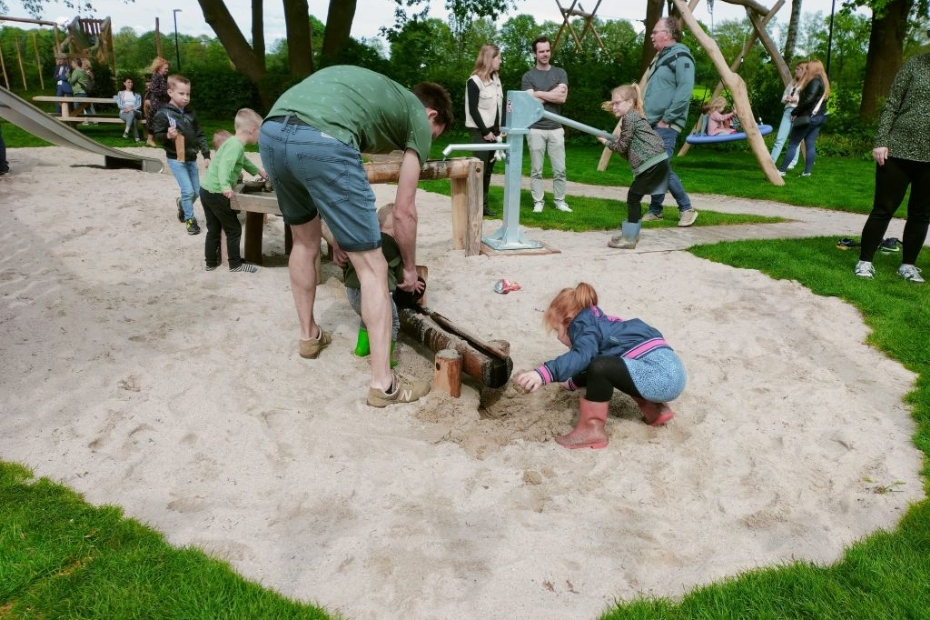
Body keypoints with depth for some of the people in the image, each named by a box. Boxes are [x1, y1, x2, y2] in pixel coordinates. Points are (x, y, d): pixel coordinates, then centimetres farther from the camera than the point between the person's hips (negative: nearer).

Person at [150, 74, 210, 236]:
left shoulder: (190, 113, 5)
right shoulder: (163, 113, -11)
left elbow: (200, 135, 9)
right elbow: (156, 135, -8)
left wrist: (206, 155, 3)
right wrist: (167, 136, -29)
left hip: (191, 158, 5)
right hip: (176, 159, -5)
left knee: (196, 191, 11)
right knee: (188, 190, -9)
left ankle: (182, 204, 41)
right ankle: (190, 219, 9)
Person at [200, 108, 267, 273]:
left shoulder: (234, 142, 13)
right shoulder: (236, 145, -18)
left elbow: (244, 161, 32)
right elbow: (224, 165, -34)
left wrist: (259, 171, 41)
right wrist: (225, 186, -47)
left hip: (207, 190, 10)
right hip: (216, 193, -10)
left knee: (213, 229, 18)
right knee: (234, 229, 3)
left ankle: (211, 262, 26)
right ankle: (235, 264, 11)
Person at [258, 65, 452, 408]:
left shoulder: (375, 91, 37)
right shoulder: (419, 118, 19)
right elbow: (403, 212, 17)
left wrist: (338, 229, 43)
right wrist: (410, 268, 30)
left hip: (271, 133, 8)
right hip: (320, 141, -8)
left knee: (304, 242, 30)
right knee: (373, 268, 4)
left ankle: (309, 335, 46)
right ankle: (383, 383, 8)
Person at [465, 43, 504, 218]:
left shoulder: (496, 79, 13)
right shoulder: (474, 81, -10)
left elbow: (499, 106, 14)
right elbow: (473, 110, -13)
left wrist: (500, 129, 5)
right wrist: (485, 131, -13)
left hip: (493, 131, 7)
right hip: (480, 132, -7)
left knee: (489, 169, 6)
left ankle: (483, 204, 11)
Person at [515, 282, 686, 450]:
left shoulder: (584, 326, -4)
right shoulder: (600, 323, 24)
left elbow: (581, 357, -27)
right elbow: (589, 361, 40)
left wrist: (544, 373, -38)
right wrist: (572, 382, 56)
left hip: (660, 374, -10)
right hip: (670, 370, 10)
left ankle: (592, 429, -10)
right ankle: (654, 410, 21)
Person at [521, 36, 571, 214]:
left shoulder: (560, 73, 9)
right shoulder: (528, 76, 2)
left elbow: (562, 98, -6)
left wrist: (539, 93, -6)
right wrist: (552, 94, -9)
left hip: (556, 128, 2)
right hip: (535, 129, -2)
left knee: (559, 169, 3)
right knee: (536, 169, 2)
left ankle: (560, 201, 14)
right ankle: (538, 202, 10)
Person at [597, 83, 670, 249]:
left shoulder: (629, 117, -7)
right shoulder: (634, 116, 24)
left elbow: (622, 146, -6)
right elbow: (628, 147, 21)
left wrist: (606, 143, 9)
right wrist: (612, 141, 8)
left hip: (651, 163, -10)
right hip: (656, 161, 10)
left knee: (633, 196, -5)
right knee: (634, 196, 16)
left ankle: (629, 238, -4)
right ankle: (631, 232, 24)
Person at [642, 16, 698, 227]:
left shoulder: (680, 57, -10)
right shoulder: (660, 57, 19)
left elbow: (684, 93, -20)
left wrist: (667, 119, -18)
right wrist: (646, 116, 15)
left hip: (666, 125, -9)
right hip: (652, 124, 9)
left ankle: (686, 208, -2)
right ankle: (655, 211, 19)